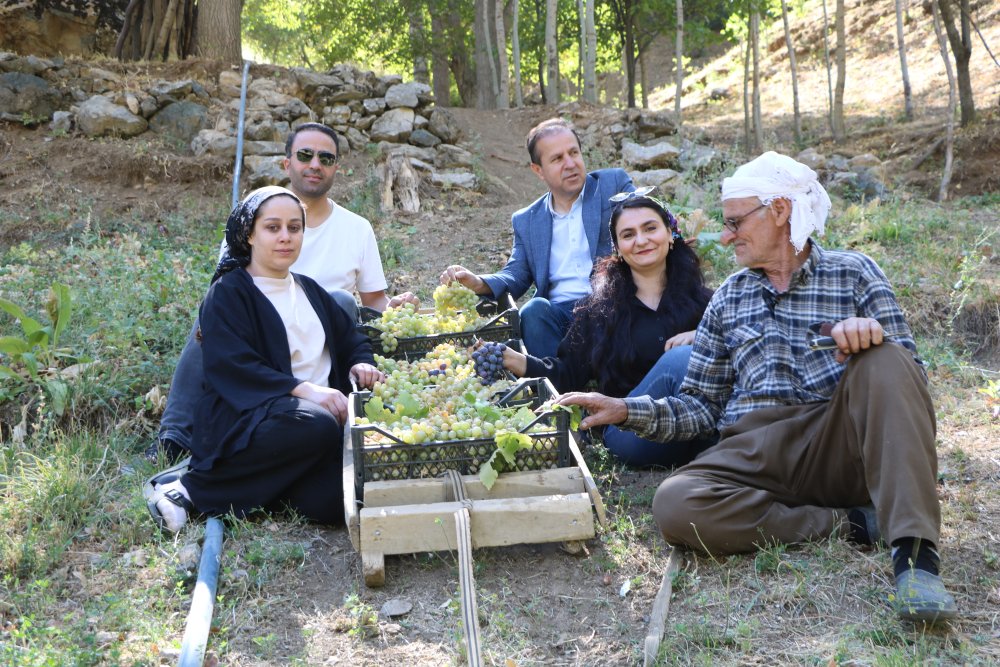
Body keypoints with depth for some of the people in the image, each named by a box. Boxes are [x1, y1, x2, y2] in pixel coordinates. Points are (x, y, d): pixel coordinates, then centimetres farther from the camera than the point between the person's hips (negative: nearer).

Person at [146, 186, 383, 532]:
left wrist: (361, 364, 2)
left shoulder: (309, 291, 23)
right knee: (317, 426, -38)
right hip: (245, 417, -4)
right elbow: (231, 367, -13)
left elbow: (351, 338, 27)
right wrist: (303, 389, -24)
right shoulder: (227, 292, 0)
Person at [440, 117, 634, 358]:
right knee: (533, 310, -31)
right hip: (558, 313, 2)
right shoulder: (526, 221, 18)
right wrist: (479, 283, -8)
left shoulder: (614, 184, 10)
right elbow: (515, 276, 14)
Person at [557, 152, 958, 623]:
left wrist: (870, 336, -17)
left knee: (883, 359, -29)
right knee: (674, 505, -28)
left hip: (841, 443, -1)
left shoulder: (853, 273, 12)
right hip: (754, 454, 2)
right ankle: (851, 523, -19)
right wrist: (624, 410, 3)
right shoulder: (728, 299, 20)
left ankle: (913, 554, -35)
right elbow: (699, 405, 18)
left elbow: (905, 378, 4)